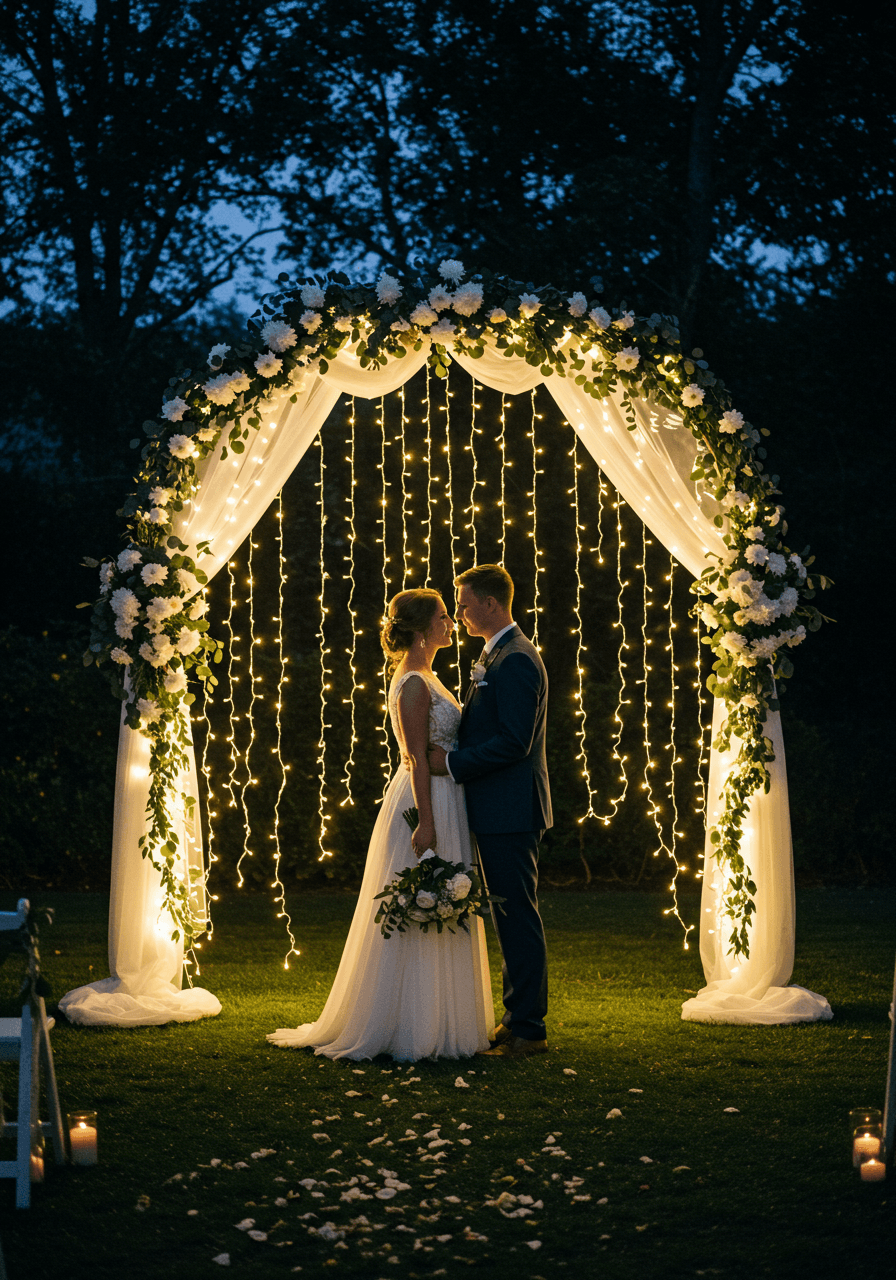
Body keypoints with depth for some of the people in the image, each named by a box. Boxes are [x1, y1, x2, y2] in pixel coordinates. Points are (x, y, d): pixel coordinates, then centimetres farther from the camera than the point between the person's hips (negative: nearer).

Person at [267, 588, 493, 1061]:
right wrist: (426, 823, -23)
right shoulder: (414, 684, -15)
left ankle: (436, 1021, 20)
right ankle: (411, 1028, 0)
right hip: (426, 805, -10)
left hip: (441, 804, 10)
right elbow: (417, 759, -20)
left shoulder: (425, 678, 16)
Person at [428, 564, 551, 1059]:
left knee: (518, 918, -5)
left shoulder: (516, 661, -16)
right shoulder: (494, 656, 17)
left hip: (510, 812, -11)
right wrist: (447, 750, 7)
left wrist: (451, 762, -18)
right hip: (497, 812, 11)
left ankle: (528, 1029, 0)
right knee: (510, 919, 14)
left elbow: (513, 742, -23)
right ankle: (518, 1019, 22)